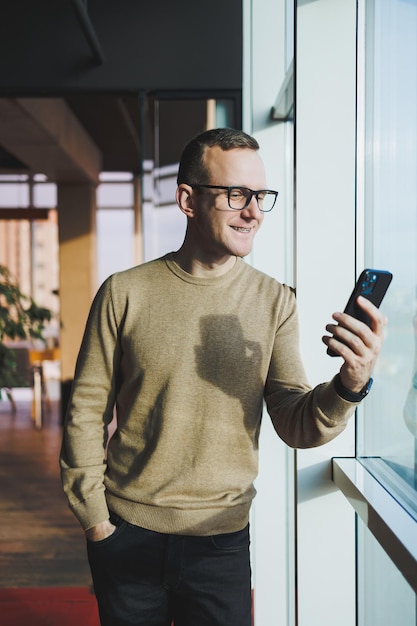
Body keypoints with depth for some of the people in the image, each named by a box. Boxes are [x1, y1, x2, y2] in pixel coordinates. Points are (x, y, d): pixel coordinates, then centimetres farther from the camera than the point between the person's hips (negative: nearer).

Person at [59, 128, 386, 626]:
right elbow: (86, 412, -1)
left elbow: (297, 427, -8)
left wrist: (350, 385, -27)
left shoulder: (274, 302, -4)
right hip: (127, 534, 0)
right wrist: (95, 518, -2)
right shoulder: (125, 293, -7)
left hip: (221, 542, 1)